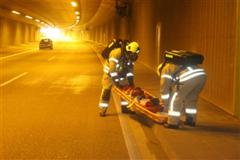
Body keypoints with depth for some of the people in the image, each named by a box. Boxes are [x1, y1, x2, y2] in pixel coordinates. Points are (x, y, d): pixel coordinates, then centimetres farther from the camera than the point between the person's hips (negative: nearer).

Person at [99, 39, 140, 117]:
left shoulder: (130, 56, -10)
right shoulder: (117, 53, -33)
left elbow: (130, 68, -3)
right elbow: (112, 68, -35)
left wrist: (130, 80, -11)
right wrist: (116, 80, -34)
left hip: (120, 74, 6)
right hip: (110, 73, -6)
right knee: (106, 90, -8)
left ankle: (124, 107, 14)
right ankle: (102, 110, -2)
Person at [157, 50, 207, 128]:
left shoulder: (165, 69, 24)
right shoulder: (180, 65, 44)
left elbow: (164, 90, 25)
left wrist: (166, 106, 36)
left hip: (189, 77, -7)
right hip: (202, 74, 7)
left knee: (175, 98, 10)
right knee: (192, 99, 28)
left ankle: (173, 122, 13)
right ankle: (190, 120, 35)